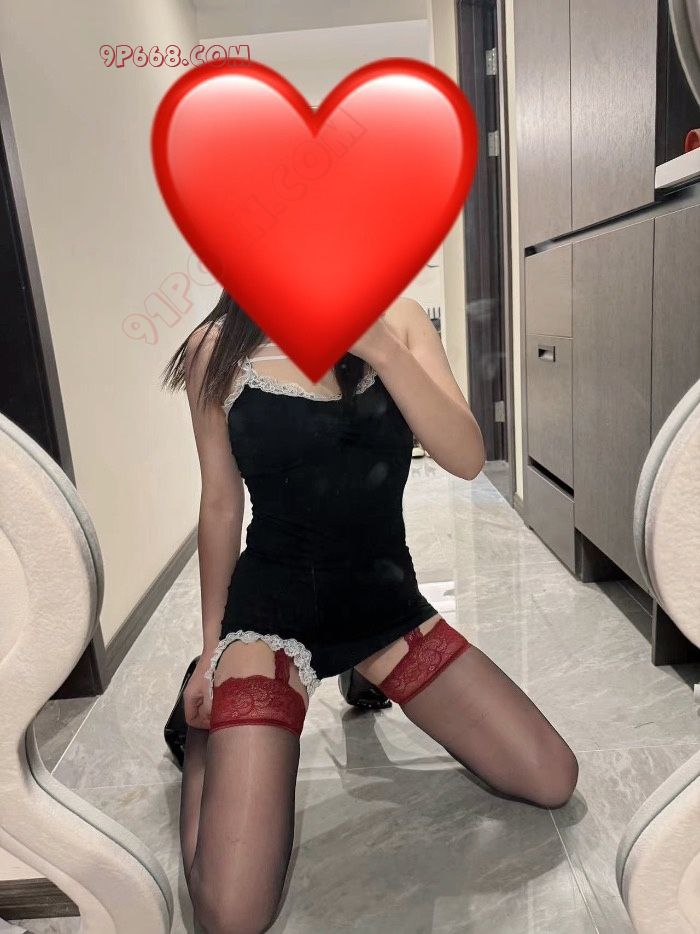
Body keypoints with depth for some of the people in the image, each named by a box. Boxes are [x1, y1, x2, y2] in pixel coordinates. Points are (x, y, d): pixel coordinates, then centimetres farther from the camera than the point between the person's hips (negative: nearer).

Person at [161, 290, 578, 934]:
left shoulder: (396, 319, -1)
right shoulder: (217, 348, -6)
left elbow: (467, 459, -11)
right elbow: (220, 504, 1)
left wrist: (380, 349, -23)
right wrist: (211, 646, 8)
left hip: (385, 596, 3)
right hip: (270, 607, -2)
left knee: (554, 782, 7)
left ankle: (366, 679, 26)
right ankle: (207, 734, 20)